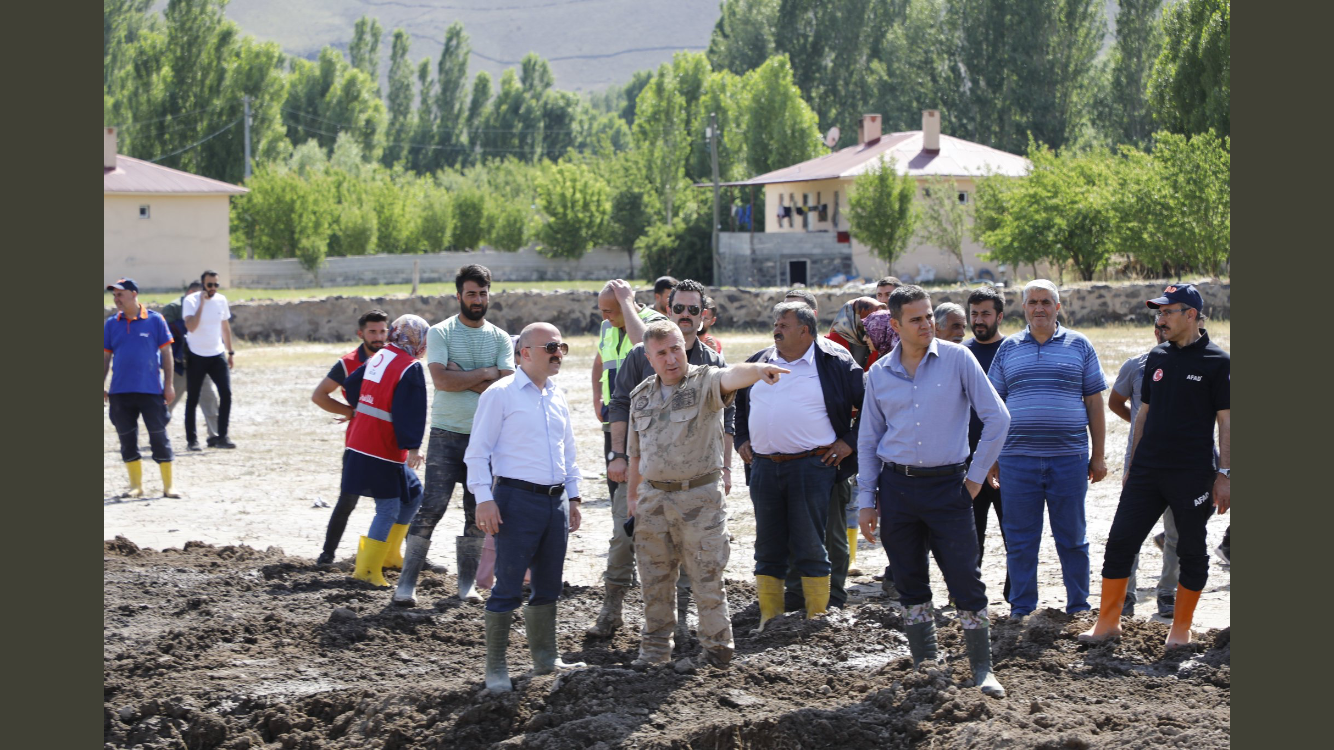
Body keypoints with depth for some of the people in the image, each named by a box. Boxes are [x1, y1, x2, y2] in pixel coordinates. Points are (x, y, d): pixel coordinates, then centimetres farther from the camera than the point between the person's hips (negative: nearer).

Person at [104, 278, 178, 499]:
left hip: (151, 390, -3)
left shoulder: (154, 320, -2)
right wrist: (102, 387, 6)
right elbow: (106, 357, 12)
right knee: (127, 440, 7)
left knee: (159, 437, -1)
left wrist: (168, 384, -5)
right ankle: (136, 486, 16)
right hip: (120, 393, 3)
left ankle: (168, 486, 5)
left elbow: (166, 353, 0)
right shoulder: (111, 324, 7)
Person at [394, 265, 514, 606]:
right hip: (446, 434, -3)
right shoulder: (440, 333, -1)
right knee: (432, 508, -10)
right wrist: (486, 373, -9)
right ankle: (407, 582, -5)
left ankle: (467, 583, 17)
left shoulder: (501, 338, 8)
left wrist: (462, 377, -11)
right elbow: (441, 379, -16)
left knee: (478, 513, 7)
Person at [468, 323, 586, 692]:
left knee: (549, 585, 13)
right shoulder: (501, 394, -6)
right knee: (508, 587, -5)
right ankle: (496, 668, 1)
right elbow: (478, 451, -8)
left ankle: (545, 657, 24)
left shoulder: (558, 398, 15)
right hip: (517, 499, -7)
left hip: (555, 500, 7)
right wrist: (484, 499, -15)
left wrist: (572, 498, 20)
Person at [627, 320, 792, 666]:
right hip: (653, 496, 5)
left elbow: (730, 378, -32)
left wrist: (757, 370, -54)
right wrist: (633, 498, 17)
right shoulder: (641, 395, 9)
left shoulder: (704, 382, -8)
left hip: (699, 496, -5)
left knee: (707, 577, -1)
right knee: (654, 578, 11)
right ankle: (656, 645, 23)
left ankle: (717, 646, 10)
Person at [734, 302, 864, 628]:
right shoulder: (760, 363, 13)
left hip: (811, 467, -5)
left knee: (810, 548, -2)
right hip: (764, 469, 5)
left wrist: (850, 442, -4)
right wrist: (742, 439, 18)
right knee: (768, 549, 9)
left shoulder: (836, 363, -2)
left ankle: (817, 619, 6)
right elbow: (737, 403, 28)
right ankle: (769, 617, 17)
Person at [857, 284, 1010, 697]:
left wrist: (976, 476, -3)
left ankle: (982, 669, 3)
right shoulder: (879, 375, 6)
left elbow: (997, 417, -2)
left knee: (966, 581, -5)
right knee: (910, 583, 8)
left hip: (947, 485, -3)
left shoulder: (957, 359, -3)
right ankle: (924, 666, 19)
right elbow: (868, 441, 13)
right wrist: (866, 500, 9)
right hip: (897, 485, 3)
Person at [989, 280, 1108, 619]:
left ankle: (1078, 606, 15)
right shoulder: (1008, 349, 10)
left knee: (1072, 536, 5)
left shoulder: (1079, 346, 6)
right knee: (1020, 537, 4)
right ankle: (1021, 608, 13)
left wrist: (1098, 455, 3)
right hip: (1017, 458, 1)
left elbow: (1094, 403, 7)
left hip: (1069, 457, -1)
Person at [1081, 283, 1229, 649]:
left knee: (1192, 550, 5)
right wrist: (1132, 465, 17)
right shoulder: (1157, 358, 11)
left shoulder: (1216, 362, -5)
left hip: (1192, 474, -5)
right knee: (1120, 541, 1)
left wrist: (1224, 474, -11)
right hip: (1148, 469, 5)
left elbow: (1226, 422, -6)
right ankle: (1108, 622, 9)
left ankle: (1181, 628, 17)